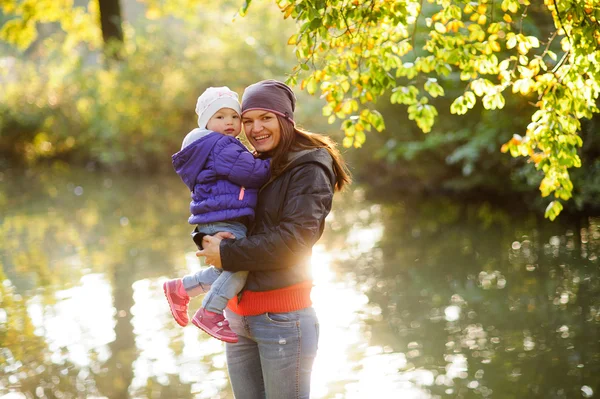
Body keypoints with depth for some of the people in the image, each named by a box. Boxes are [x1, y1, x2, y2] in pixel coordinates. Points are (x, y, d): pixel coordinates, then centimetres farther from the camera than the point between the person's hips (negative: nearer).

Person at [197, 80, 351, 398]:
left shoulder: (309, 169, -6)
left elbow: (296, 239, -18)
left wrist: (227, 255, -16)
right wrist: (209, 240, -9)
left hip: (282, 315, -7)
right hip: (237, 311, 7)